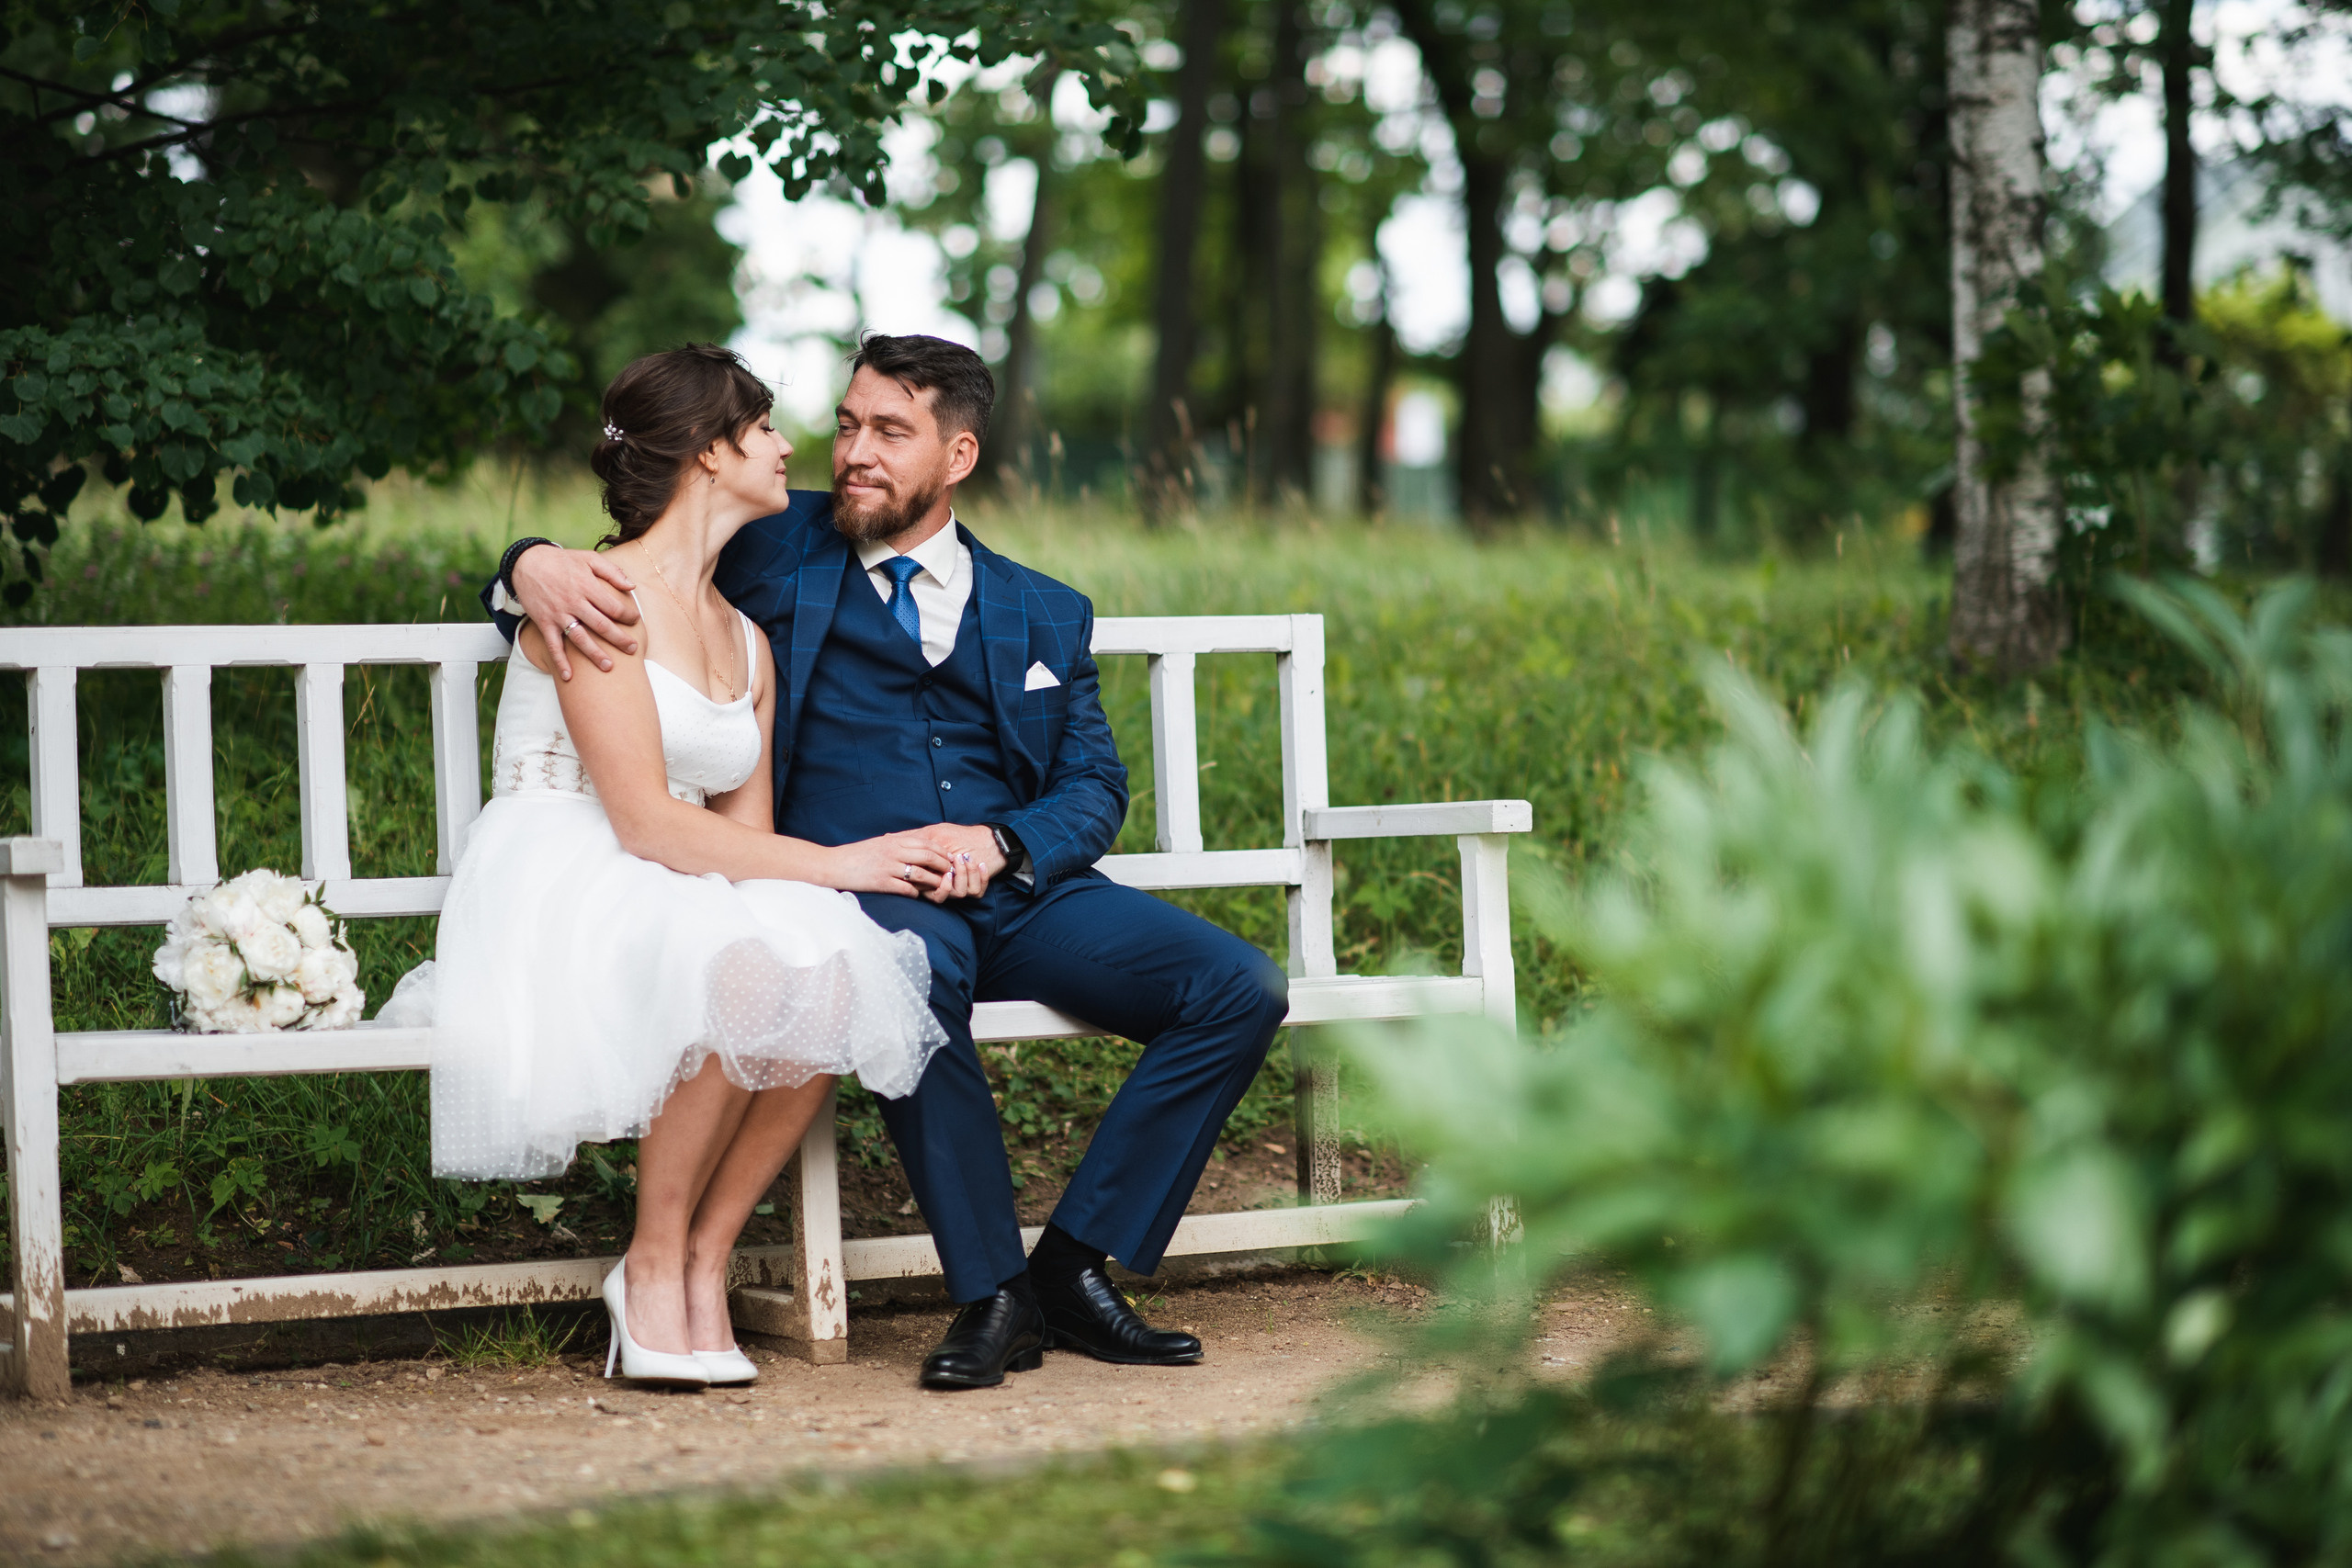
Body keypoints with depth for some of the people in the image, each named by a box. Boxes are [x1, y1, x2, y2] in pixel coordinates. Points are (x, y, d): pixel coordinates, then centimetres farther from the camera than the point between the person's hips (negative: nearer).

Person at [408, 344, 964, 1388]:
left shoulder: (747, 642, 19)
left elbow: (743, 830, 12)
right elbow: (645, 820, -16)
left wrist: (900, 860, -6)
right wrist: (832, 863, -14)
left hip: (701, 902, 7)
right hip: (559, 900, -7)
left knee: (831, 979, -26)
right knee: (748, 971, -36)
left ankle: (702, 1261, -16)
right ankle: (654, 1262, -20)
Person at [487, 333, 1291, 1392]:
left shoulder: (1045, 616, 21)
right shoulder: (775, 552, 15)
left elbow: (1094, 788, 15)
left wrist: (1000, 845, -8)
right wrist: (537, 567, -12)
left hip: (1020, 885, 4)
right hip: (855, 886, -4)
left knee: (1241, 988, -19)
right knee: (915, 966, -41)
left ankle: (1074, 1266, -12)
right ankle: (991, 1295, -30)